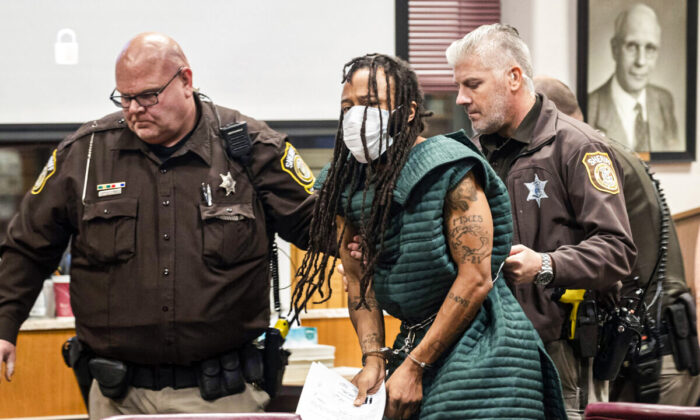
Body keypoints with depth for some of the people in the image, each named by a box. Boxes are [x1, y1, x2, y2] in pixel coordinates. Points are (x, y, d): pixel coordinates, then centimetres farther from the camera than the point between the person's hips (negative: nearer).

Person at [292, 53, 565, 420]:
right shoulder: (345, 186, 6)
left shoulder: (450, 169, -14)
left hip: (479, 343, -6)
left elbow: (475, 280, -17)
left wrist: (414, 366, -16)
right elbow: (358, 280, 10)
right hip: (414, 338, 6)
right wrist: (374, 360, -6)